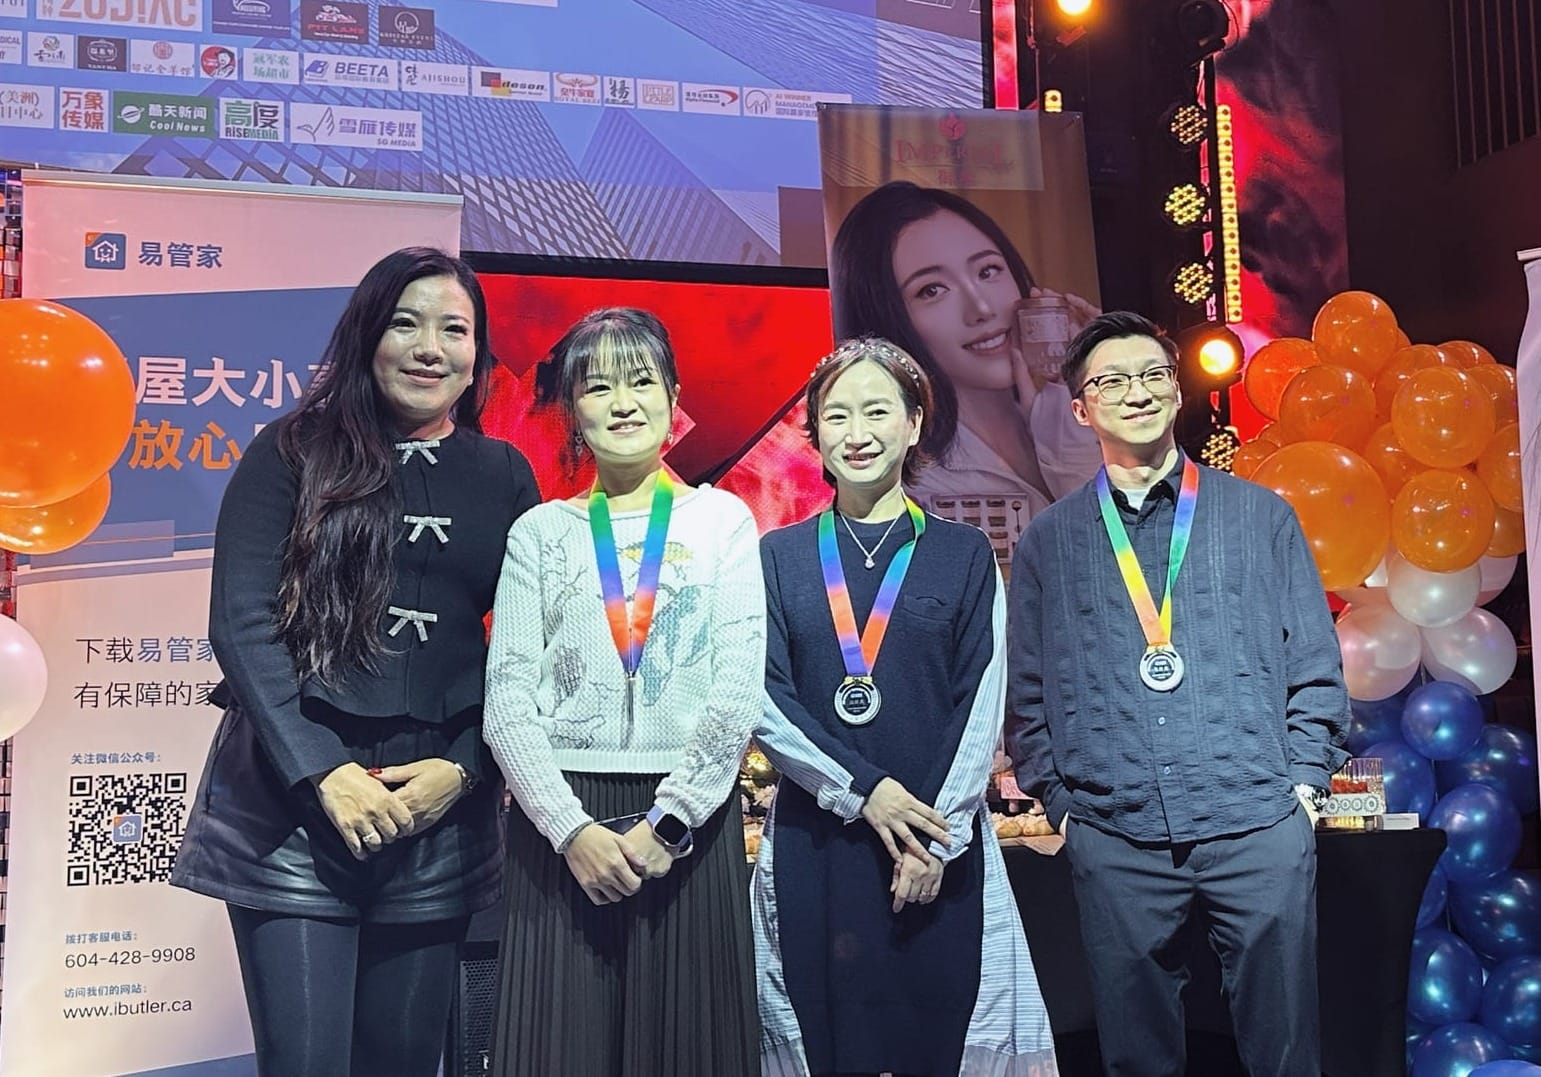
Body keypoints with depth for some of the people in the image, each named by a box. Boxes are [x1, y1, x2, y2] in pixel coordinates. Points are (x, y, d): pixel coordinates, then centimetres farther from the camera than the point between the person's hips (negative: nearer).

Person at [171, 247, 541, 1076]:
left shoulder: (503, 476, 10)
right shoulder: (292, 453, 3)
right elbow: (240, 622, -5)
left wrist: (463, 769, -5)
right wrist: (323, 771, -13)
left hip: (442, 807, 2)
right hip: (293, 798, -2)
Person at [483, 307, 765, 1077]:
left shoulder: (722, 520, 6)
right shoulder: (540, 533, 8)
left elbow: (738, 691, -3)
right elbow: (507, 701, 0)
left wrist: (667, 822, -10)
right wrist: (571, 829, -11)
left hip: (690, 820, 0)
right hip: (560, 823, 1)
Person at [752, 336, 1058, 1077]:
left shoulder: (963, 555, 6)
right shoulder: (779, 558, 7)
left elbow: (982, 704, 0)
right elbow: (762, 698, -1)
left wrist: (936, 836, -9)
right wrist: (860, 789, -11)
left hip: (940, 839, 0)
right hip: (813, 841, 1)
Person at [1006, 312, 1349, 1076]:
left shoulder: (1260, 516, 8)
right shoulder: (1047, 542, 8)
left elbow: (1315, 663, 8)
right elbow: (1027, 691, 11)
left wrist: (1306, 779, 0)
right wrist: (1058, 799, 4)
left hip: (1259, 825, 0)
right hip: (1113, 841, 1)